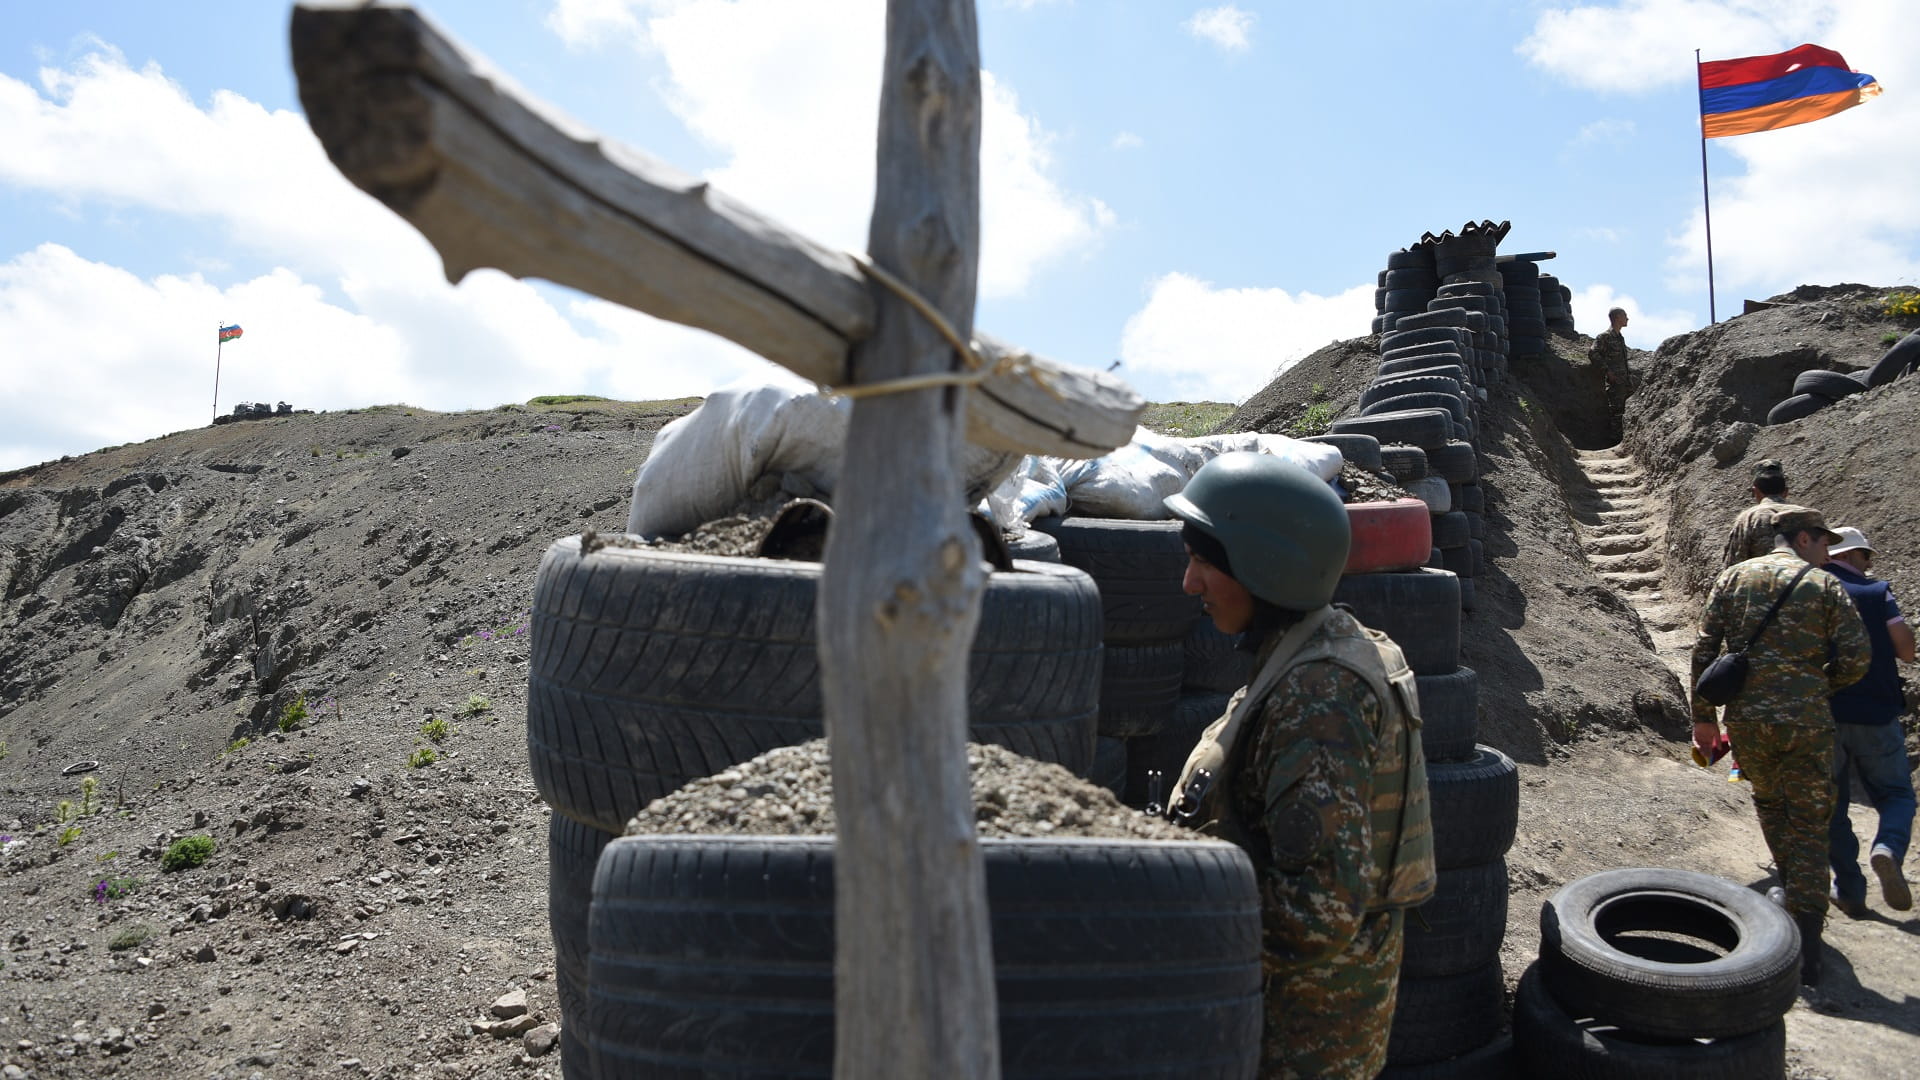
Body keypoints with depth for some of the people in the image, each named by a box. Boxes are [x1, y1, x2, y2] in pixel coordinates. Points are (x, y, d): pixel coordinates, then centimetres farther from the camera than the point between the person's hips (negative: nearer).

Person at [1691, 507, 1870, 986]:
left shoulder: (1733, 578, 7)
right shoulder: (1825, 586, 0)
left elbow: (1704, 651, 3)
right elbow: (1856, 659, -5)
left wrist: (1703, 717, 9)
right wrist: (1819, 685, 15)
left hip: (1746, 720, 2)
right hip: (1806, 722, -2)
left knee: (1769, 801, 28)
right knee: (1809, 826, 5)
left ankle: (1796, 893, 39)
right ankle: (1806, 953, 1)